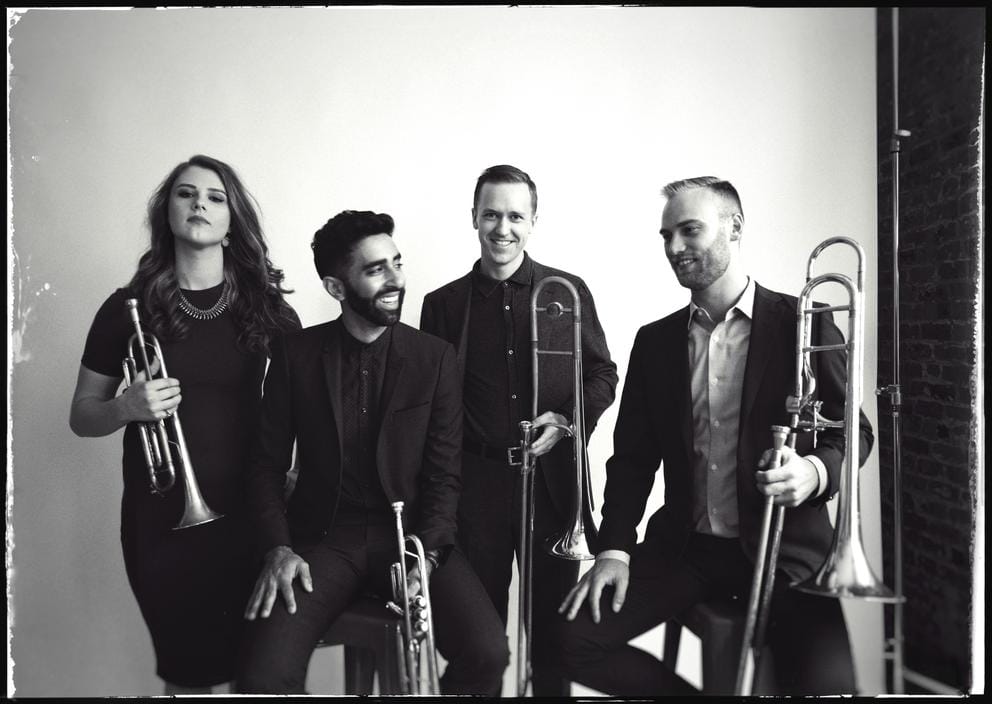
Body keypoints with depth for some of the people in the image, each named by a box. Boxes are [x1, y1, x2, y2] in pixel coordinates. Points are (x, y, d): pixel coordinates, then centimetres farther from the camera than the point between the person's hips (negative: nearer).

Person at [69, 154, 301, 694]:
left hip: (249, 514, 0)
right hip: (161, 521, 0)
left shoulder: (265, 305, -1)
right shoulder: (128, 307, -1)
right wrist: (126, 408, -14)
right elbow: (81, 416, 7)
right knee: (187, 670, 11)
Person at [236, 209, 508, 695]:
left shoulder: (434, 357, -1)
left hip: (411, 532, 0)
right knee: (264, 676, -22)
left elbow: (444, 473, -1)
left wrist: (426, 556, -14)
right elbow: (268, 462, 5)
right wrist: (278, 548, -9)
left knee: (487, 654, -21)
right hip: (323, 537, 0)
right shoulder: (296, 354, 1)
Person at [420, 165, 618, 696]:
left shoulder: (568, 292, 3)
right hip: (476, 481, 0)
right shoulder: (443, 304, 4)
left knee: (553, 622, 12)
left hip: (551, 477, 0)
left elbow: (602, 374, 9)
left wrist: (568, 420, -10)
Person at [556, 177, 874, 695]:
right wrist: (615, 548, -5)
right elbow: (633, 456, 9)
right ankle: (687, 689, 11)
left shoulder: (805, 325, -2)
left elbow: (853, 430, 2)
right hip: (685, 546, 4)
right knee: (576, 638, -12)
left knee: (826, 683, -26)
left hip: (785, 549, -3)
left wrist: (815, 471, -21)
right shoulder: (655, 341, 8)